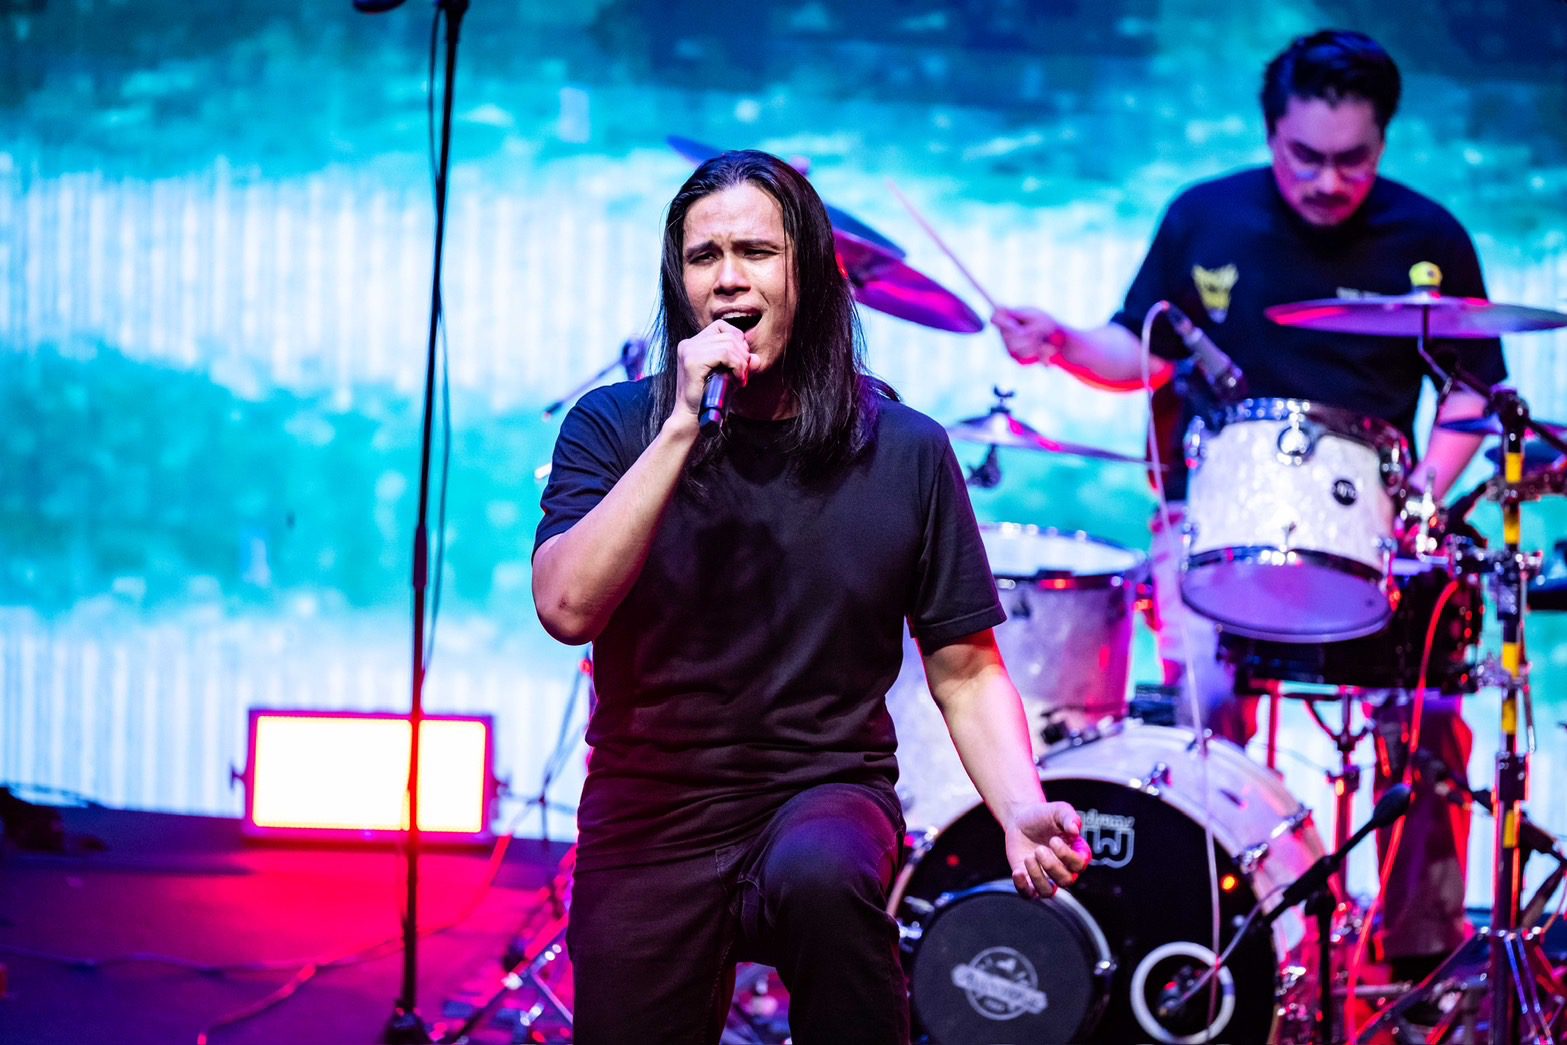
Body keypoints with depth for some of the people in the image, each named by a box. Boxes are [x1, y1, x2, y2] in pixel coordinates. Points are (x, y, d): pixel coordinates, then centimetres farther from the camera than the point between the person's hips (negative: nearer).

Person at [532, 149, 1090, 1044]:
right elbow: (568, 608, -19)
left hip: (829, 793, -1)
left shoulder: (905, 452, -1)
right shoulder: (614, 427, -3)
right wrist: (684, 429, -23)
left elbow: (966, 670, 3)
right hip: (651, 821, 2)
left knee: (819, 875, -35)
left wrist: (1022, 810, -15)